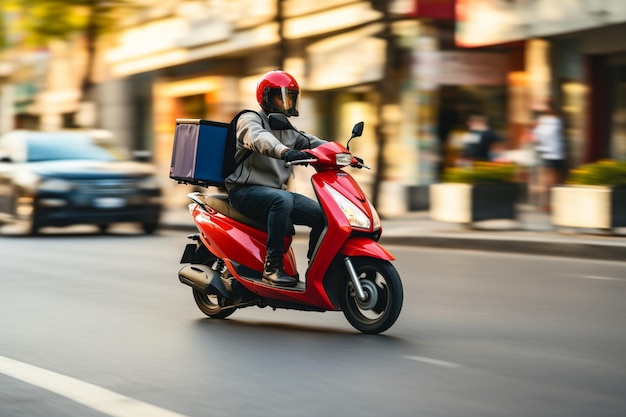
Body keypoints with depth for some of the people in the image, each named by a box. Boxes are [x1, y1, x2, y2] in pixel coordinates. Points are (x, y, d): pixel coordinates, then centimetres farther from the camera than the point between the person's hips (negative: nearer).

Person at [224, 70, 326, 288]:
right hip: (246, 191, -8)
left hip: (276, 191, 8)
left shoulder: (288, 132, 20)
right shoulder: (250, 120, -5)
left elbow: (313, 143, 11)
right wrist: (285, 152, -49)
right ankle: (272, 267, -36)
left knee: (323, 214, -6)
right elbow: (259, 138, -28)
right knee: (283, 200, -37)